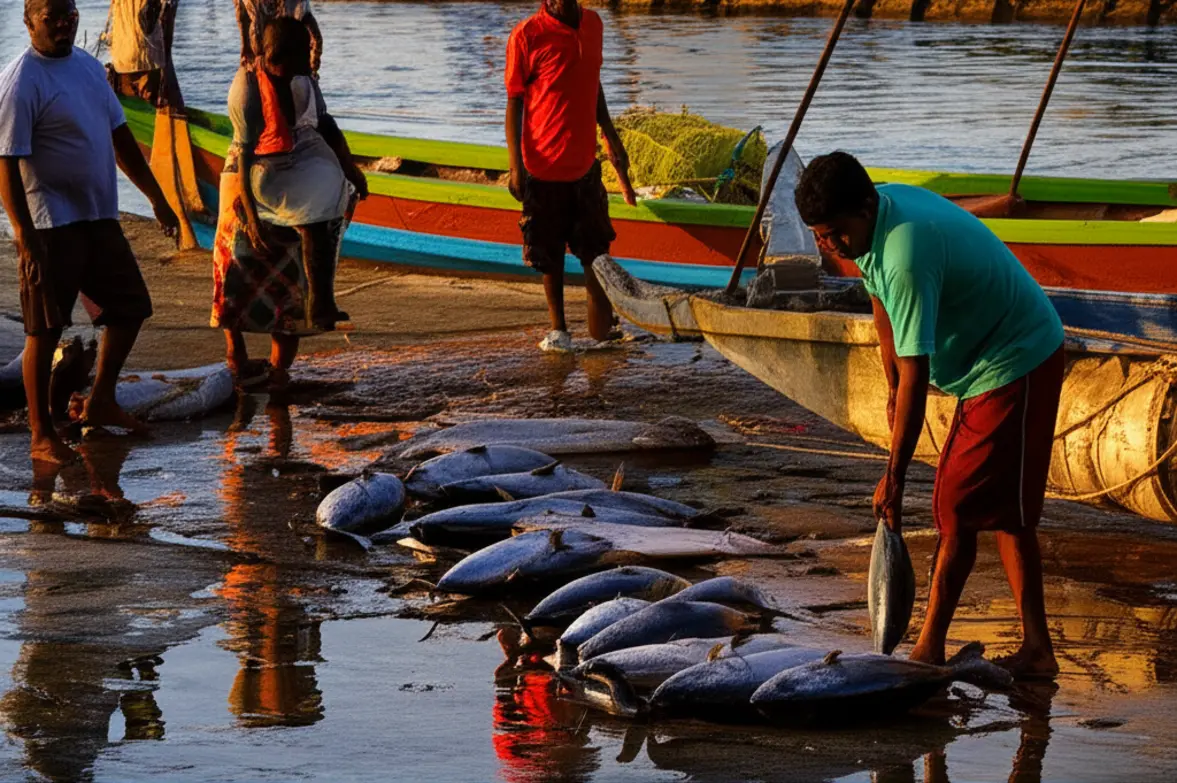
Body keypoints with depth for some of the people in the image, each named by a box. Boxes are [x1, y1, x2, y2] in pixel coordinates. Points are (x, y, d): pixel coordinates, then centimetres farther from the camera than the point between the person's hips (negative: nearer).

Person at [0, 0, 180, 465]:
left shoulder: (87, 66, 10)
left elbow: (119, 137, 18)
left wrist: (156, 198, 18)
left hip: (100, 218, 8)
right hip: (52, 226, -8)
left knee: (131, 307, 14)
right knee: (44, 331, -1)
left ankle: (100, 403, 30)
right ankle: (41, 436, 8)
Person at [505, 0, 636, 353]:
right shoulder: (527, 34, -11)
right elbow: (514, 102, -7)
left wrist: (612, 138, 25)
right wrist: (516, 165, -12)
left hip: (584, 162, 5)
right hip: (544, 166, -5)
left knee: (596, 249, 7)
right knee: (549, 254, 6)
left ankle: (601, 331, 15)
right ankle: (558, 328, 18)